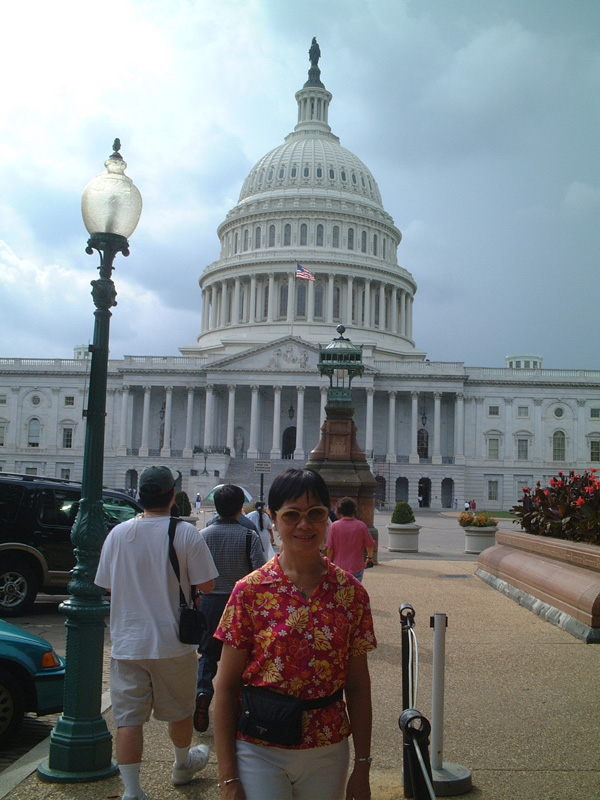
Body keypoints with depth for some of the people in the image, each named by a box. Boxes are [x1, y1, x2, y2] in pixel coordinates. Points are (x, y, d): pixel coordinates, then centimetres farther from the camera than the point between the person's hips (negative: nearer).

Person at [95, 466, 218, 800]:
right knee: (180, 710, 19)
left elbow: (106, 585, 8)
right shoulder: (186, 533, -12)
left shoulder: (118, 533, -2)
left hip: (127, 642, 2)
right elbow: (205, 585, -10)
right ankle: (183, 765, 40)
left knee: (128, 717, 5)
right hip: (173, 642, -1)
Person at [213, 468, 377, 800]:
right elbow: (226, 688, -7)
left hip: (328, 753, 2)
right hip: (259, 752, -2)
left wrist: (362, 768, 4)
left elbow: (358, 685, 2)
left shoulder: (351, 592, -4)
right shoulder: (250, 591, -10)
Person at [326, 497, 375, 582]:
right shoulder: (361, 525, -5)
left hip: (339, 568, 0)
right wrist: (370, 558, 23)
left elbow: (330, 548, -4)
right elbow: (370, 545, 4)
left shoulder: (334, 526, -6)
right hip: (356, 568, 0)